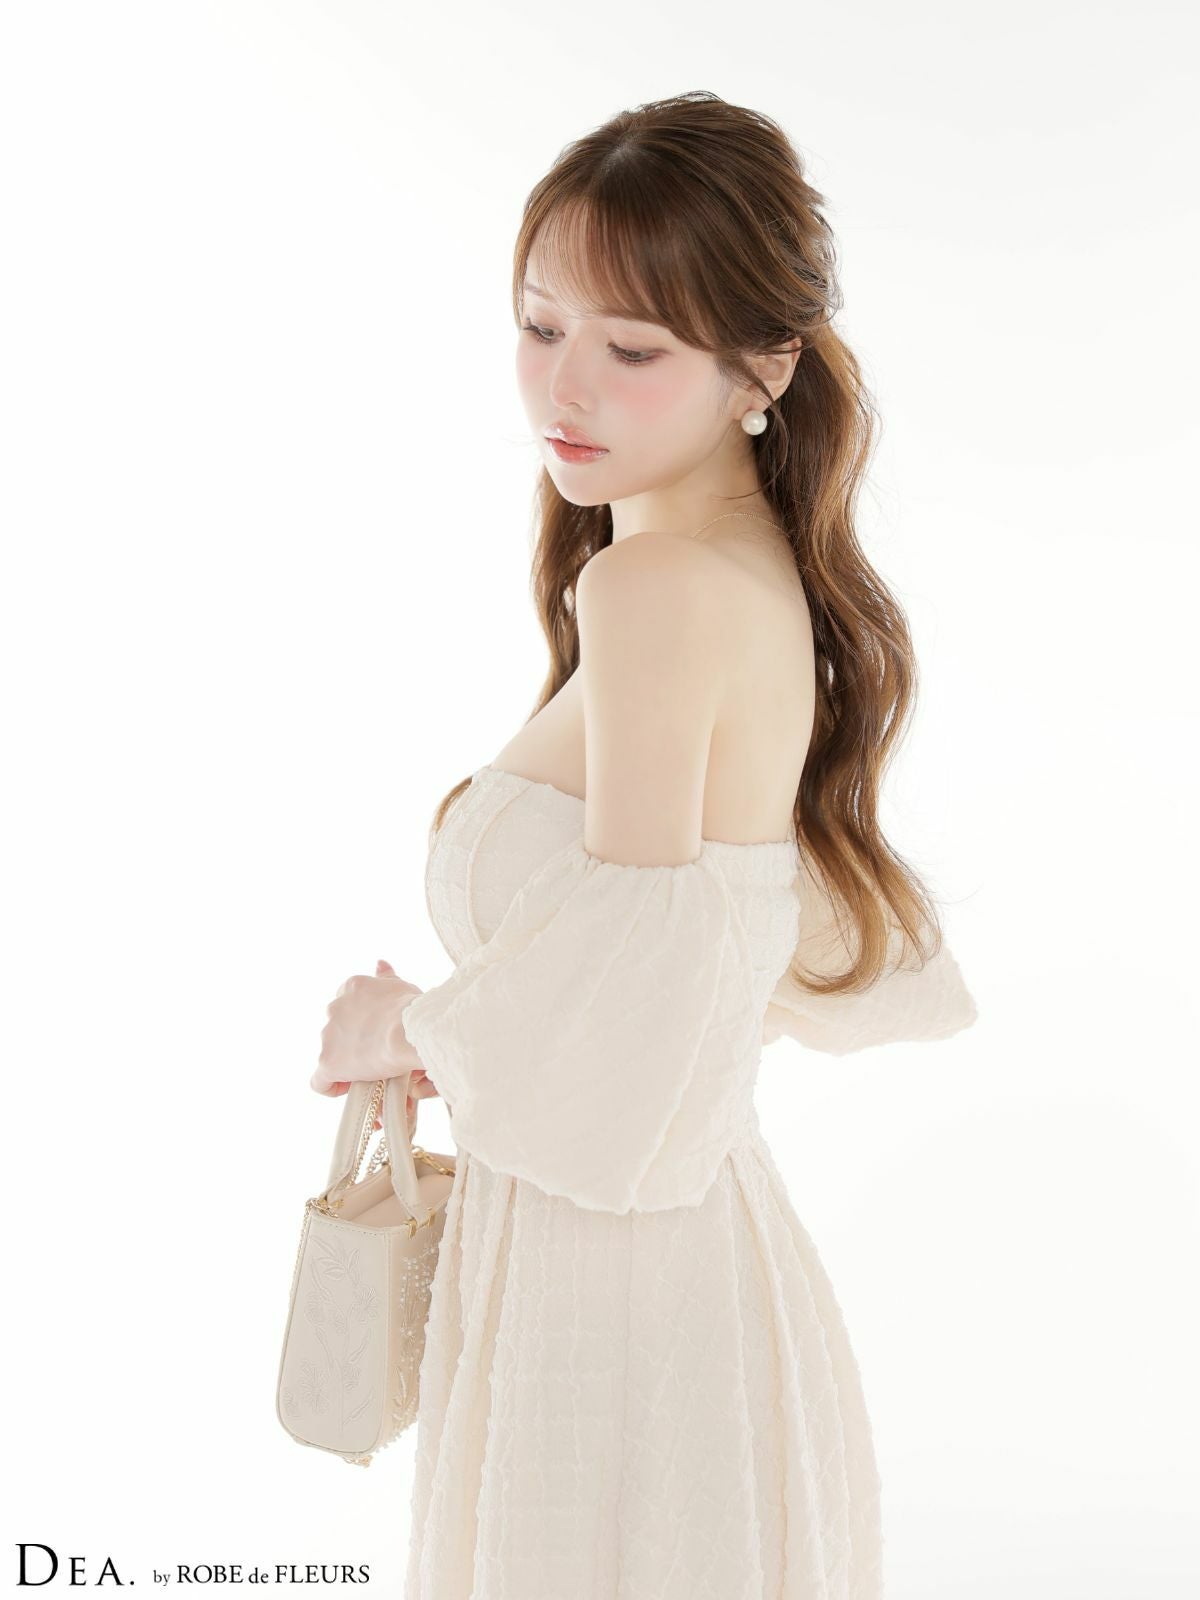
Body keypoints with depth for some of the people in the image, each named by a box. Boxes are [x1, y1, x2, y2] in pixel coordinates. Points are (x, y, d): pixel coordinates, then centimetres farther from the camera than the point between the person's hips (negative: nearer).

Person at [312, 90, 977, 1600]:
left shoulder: (652, 586, -21)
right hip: (718, 1234, 8)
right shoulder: (776, 581, 5)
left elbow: (627, 983, -28)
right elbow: (845, 950, 14)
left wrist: (411, 1025, -9)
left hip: (611, 1292, -8)